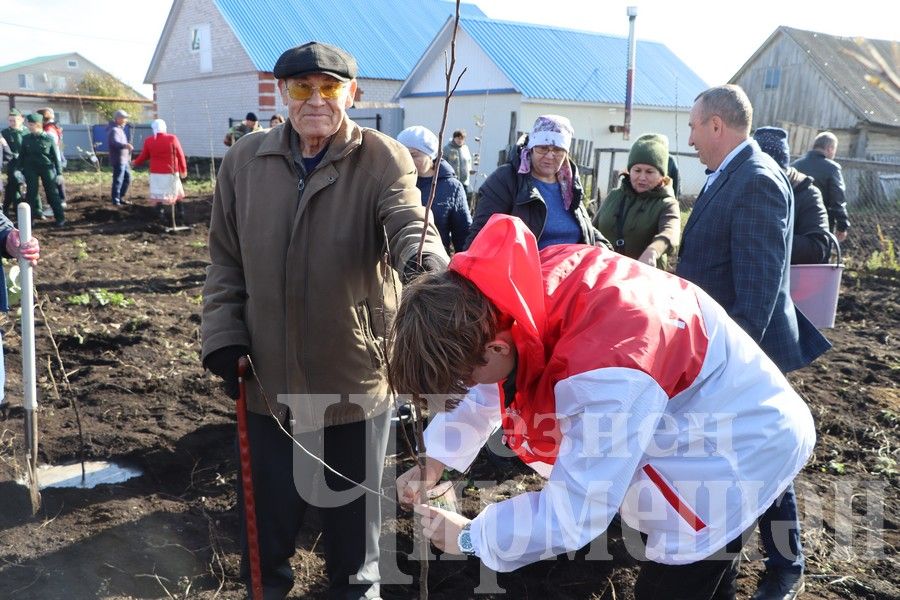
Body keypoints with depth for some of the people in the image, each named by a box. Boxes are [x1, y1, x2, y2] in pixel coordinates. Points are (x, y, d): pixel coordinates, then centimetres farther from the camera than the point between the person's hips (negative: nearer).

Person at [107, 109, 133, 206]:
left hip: (124, 160, 10)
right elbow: (115, 142, -35)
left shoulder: (120, 129, 16)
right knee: (118, 181, -6)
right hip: (118, 160, -10)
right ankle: (116, 200, 0)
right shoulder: (114, 130, -16)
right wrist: (125, 145, -55)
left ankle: (120, 198, 27)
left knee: (127, 179, 16)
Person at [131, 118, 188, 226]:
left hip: (156, 174, 1)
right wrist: (183, 170, 8)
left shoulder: (148, 141, -2)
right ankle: (180, 216, 18)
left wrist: (135, 162, 28)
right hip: (171, 173, -1)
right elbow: (180, 155, -4)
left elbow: (143, 156, 7)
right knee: (177, 195, 15)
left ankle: (163, 218, 2)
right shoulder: (172, 139, -8)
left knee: (159, 197, 8)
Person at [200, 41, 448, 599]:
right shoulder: (244, 160, 2)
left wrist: (425, 262, -48)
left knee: (354, 502, 17)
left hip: (356, 373, -2)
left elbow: (408, 221, -25)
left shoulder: (384, 159, -8)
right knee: (270, 500, 18)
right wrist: (224, 334, 0)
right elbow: (226, 258, 8)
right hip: (269, 373, 3)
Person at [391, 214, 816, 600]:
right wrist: (436, 460, -2)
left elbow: (572, 516, -31)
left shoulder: (606, 375, -42)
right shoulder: (530, 283, -17)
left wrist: (471, 537, -17)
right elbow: (486, 386, 2)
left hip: (743, 449, -8)